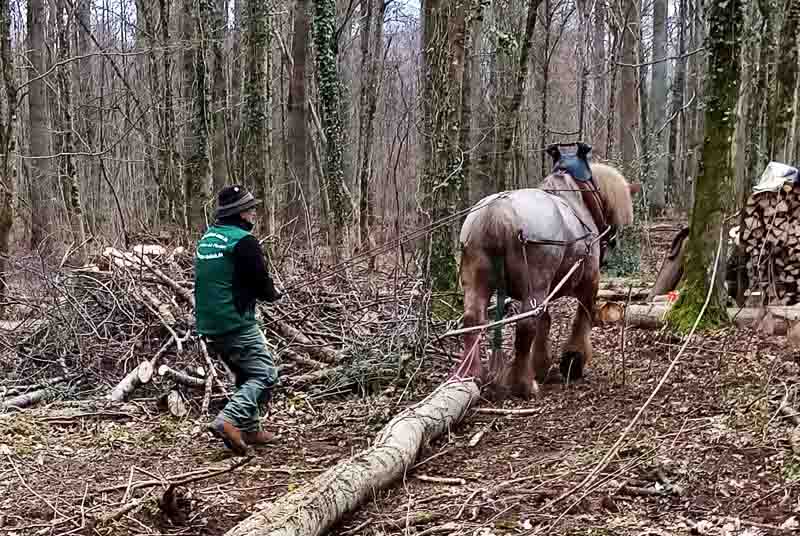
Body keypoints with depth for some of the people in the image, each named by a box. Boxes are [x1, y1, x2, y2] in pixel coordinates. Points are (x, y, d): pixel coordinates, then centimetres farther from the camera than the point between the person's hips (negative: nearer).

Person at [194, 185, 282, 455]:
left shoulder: (206, 238, 13)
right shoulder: (244, 242, -14)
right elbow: (264, 288, -13)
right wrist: (274, 294, 12)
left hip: (209, 326, 9)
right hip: (237, 324, -9)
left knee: (246, 375, 21)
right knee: (265, 375, -4)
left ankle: (251, 429, 23)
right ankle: (227, 421, -18)